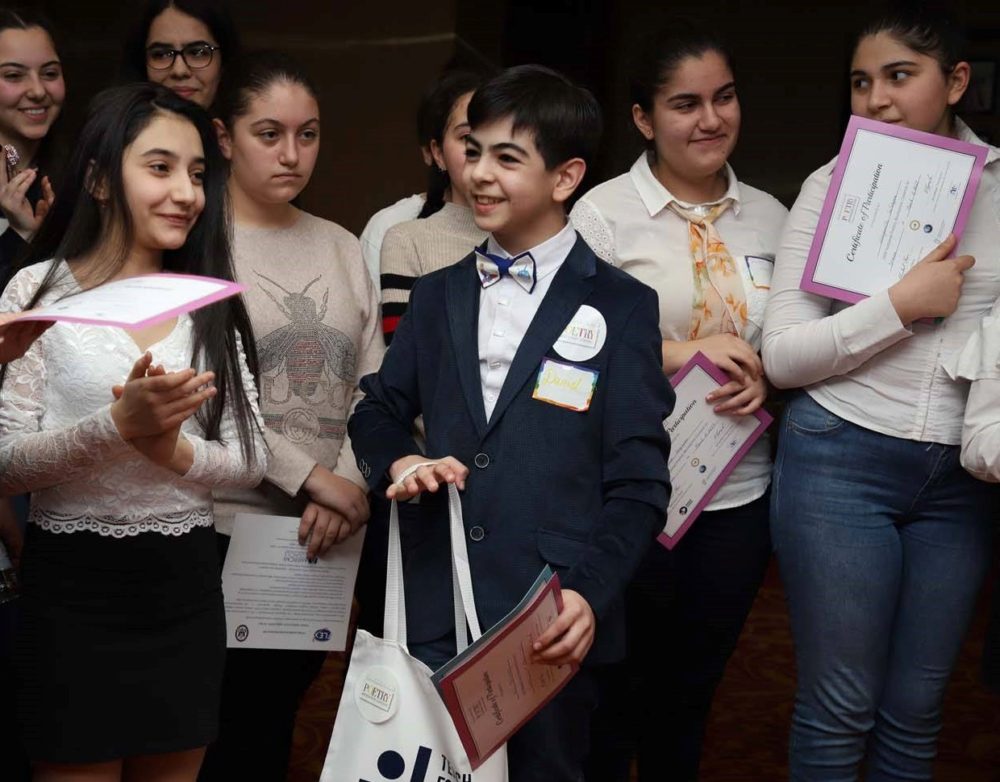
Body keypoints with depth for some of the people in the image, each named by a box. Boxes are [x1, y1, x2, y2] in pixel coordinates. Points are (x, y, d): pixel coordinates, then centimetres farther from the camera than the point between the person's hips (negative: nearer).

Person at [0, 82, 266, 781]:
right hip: (74, 585, -4)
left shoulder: (209, 303, 7)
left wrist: (171, 446, -17)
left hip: (186, 586, 4)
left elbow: (251, 460, 2)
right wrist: (117, 424, -25)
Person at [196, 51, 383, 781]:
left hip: (326, 531, 4)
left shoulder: (342, 247, 10)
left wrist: (348, 487, -9)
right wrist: (312, 477, -15)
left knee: (280, 720, 13)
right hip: (219, 528, -4)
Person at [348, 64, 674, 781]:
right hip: (434, 615, 4)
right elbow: (379, 410, 19)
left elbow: (638, 481, -5)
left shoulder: (622, 306, -2)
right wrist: (402, 461, -4)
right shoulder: (438, 295, 12)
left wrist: (590, 593, -19)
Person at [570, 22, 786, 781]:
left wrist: (763, 376, -8)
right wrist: (681, 353, -20)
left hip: (739, 491, 4)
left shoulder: (770, 216, 5)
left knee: (692, 690, 18)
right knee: (616, 690, 10)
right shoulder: (602, 213, -8)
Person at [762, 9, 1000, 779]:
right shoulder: (834, 186, -1)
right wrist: (901, 305, -14)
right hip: (841, 460, -2)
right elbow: (782, 356, -5)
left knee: (916, 709, 10)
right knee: (840, 705, 3)